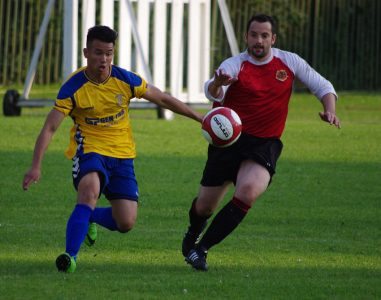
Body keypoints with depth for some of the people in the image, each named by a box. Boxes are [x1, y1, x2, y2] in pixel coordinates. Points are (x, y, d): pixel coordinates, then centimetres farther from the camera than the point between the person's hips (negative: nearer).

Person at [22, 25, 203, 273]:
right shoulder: (73, 88, -15)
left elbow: (163, 99, 6)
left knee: (126, 223, -4)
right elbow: (50, 128, -18)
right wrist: (37, 166, -29)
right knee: (89, 191, -36)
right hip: (89, 150, -3)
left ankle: (88, 217, 29)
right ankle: (70, 256, -33)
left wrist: (200, 118, 9)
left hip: (121, 153, 3)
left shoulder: (125, 80, -8)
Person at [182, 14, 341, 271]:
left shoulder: (289, 62, 0)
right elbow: (213, 93, -30)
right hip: (229, 140, -1)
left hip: (265, 144, 1)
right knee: (205, 206, 6)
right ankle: (194, 234, 46)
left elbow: (323, 86, 8)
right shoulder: (235, 65, -10)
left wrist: (330, 111, -13)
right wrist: (217, 85, -55)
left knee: (248, 191, -28)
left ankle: (202, 248, -15)